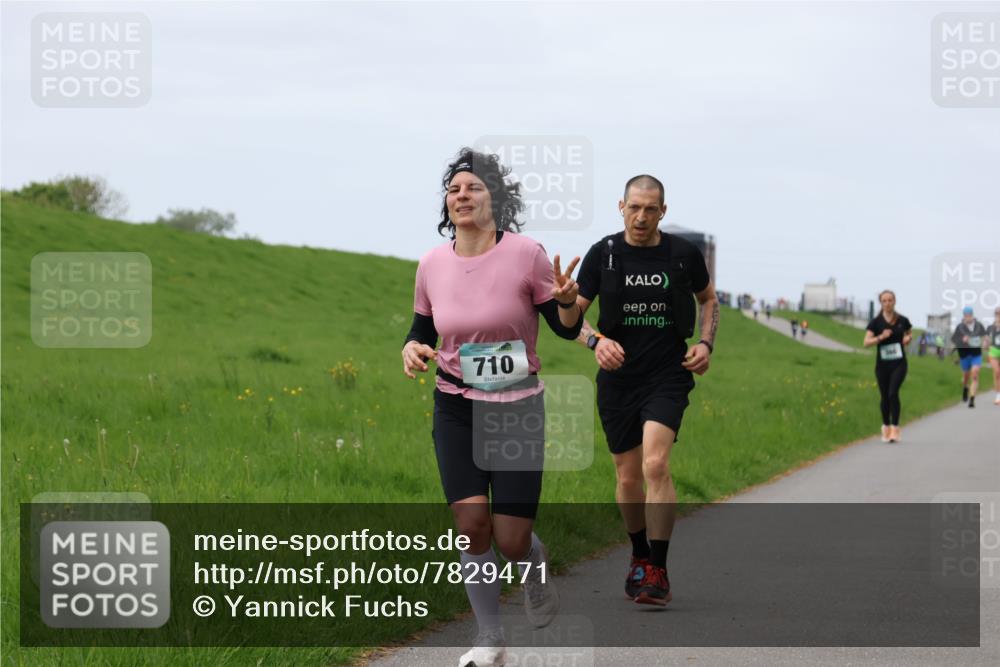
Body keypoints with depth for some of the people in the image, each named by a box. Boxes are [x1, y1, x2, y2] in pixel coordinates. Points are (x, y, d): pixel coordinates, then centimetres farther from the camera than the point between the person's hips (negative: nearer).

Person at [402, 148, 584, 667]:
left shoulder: (525, 254, -10)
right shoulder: (432, 264, 0)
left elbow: (567, 329, -4)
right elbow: (421, 329, 14)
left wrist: (567, 301, -26)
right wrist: (412, 349, -9)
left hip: (518, 409, -2)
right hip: (456, 409, 2)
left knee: (510, 539, -4)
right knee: (471, 522, -12)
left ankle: (536, 568, 35)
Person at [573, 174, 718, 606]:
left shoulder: (684, 254, 0)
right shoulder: (602, 254, -2)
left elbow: (709, 299, 18)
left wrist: (706, 343, 2)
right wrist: (596, 341, -18)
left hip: (668, 376, -2)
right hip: (618, 377, 2)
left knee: (656, 465, -21)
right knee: (628, 477, 9)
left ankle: (657, 571, -17)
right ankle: (639, 555, 35)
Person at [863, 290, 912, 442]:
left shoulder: (902, 321, 1)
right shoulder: (876, 322, -3)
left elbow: (909, 333, 21)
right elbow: (866, 342, -9)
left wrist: (908, 338, -2)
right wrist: (881, 337, -23)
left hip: (899, 363, -1)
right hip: (882, 364, 1)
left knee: (893, 393, -17)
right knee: (885, 397, 9)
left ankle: (895, 429, -14)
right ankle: (886, 427, 27)